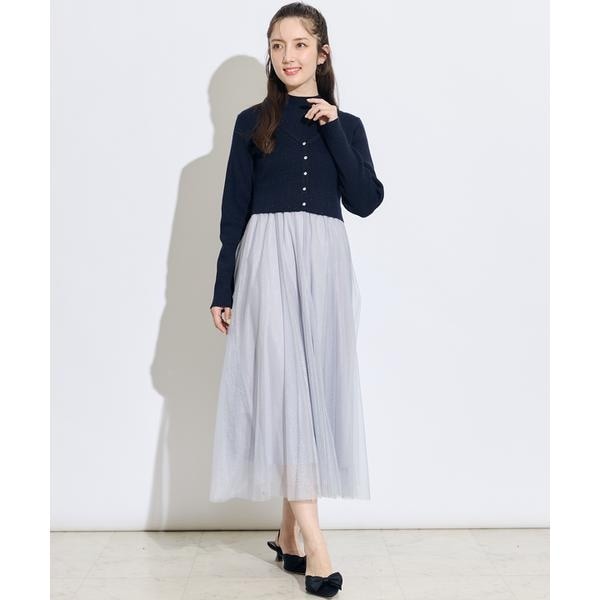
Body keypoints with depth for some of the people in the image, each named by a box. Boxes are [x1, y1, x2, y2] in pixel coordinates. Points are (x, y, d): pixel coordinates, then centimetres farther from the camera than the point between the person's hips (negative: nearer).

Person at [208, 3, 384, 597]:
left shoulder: (345, 124, 12)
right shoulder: (252, 122, 8)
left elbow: (366, 202, -1)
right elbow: (234, 210, 5)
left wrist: (334, 129, -6)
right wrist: (224, 290, 2)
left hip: (325, 263, 2)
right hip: (267, 259, -2)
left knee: (314, 388, 3)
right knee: (283, 386, -11)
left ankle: (289, 531, 15)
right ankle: (314, 543, -8)